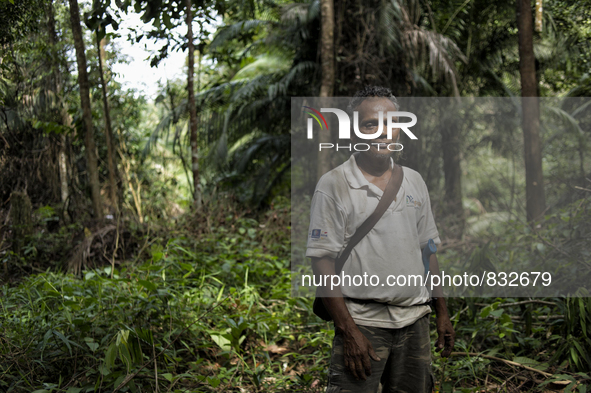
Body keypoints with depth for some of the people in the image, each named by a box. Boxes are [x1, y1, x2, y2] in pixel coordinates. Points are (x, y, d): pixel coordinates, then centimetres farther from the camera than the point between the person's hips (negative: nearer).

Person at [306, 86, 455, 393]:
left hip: (414, 321, 5)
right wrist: (348, 331, -16)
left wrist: (442, 312, 13)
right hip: (362, 321, -5)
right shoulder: (333, 186, -8)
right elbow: (322, 261, -11)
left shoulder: (414, 181, 10)